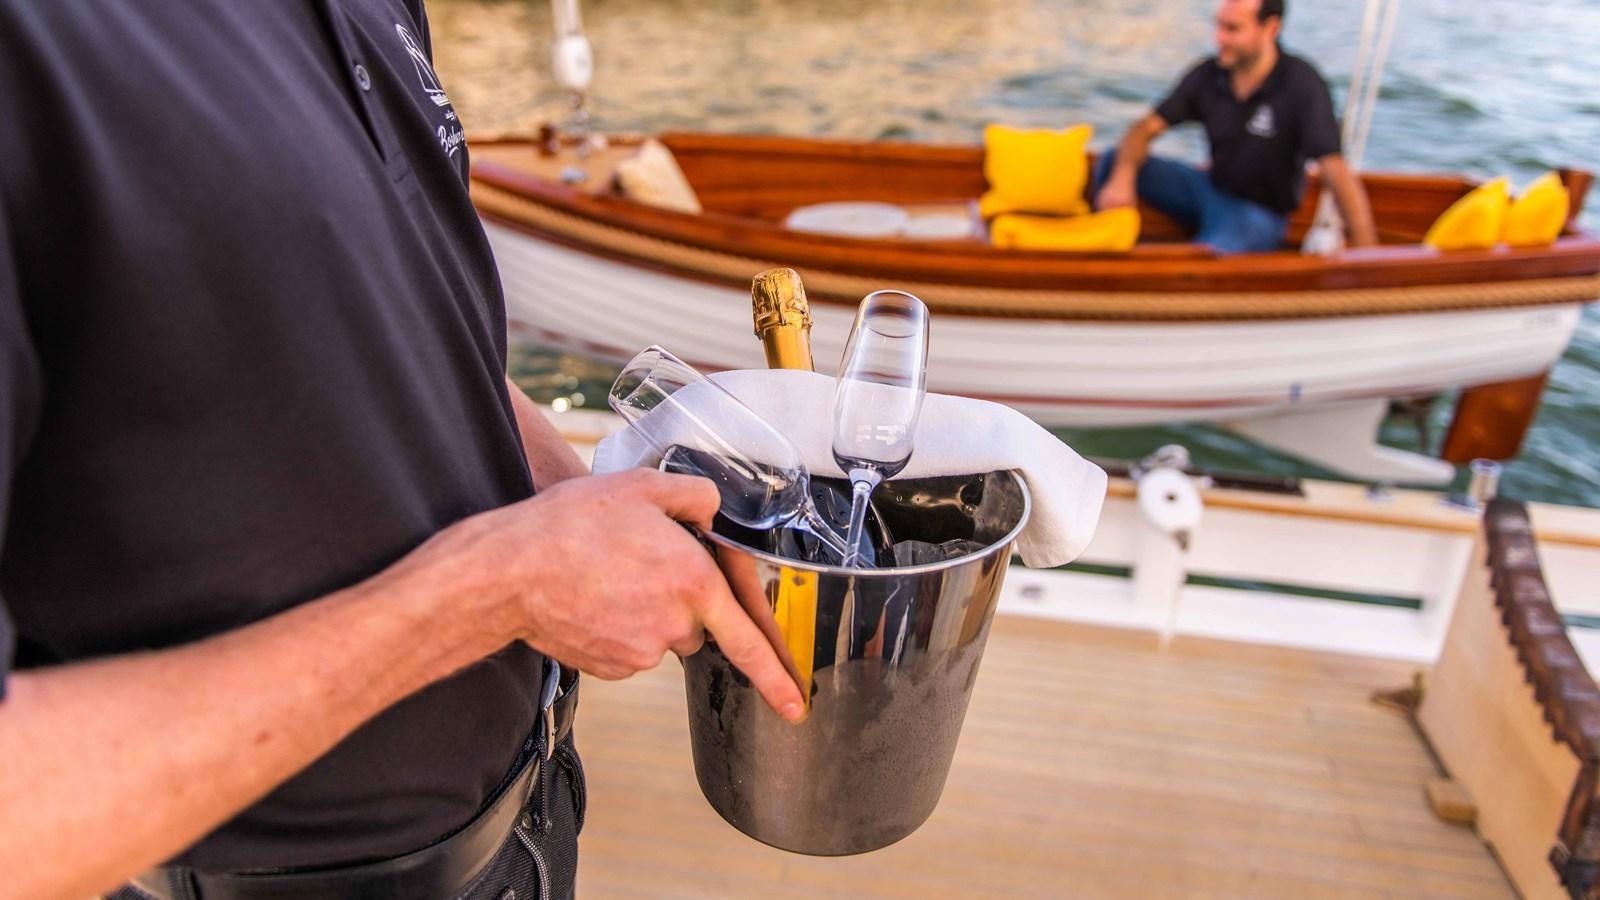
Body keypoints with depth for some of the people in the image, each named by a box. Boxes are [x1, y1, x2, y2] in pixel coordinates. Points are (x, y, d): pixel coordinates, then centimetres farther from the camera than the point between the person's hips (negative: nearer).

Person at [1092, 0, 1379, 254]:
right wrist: (1122, 179, -26)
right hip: (1210, 190, 5)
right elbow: (1146, 128, -5)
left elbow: (1337, 172, -26)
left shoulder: (1302, 85, -21)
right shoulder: (1208, 75, -6)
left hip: (1259, 214, -5)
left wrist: (1367, 255, -30)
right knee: (1112, 162, -9)